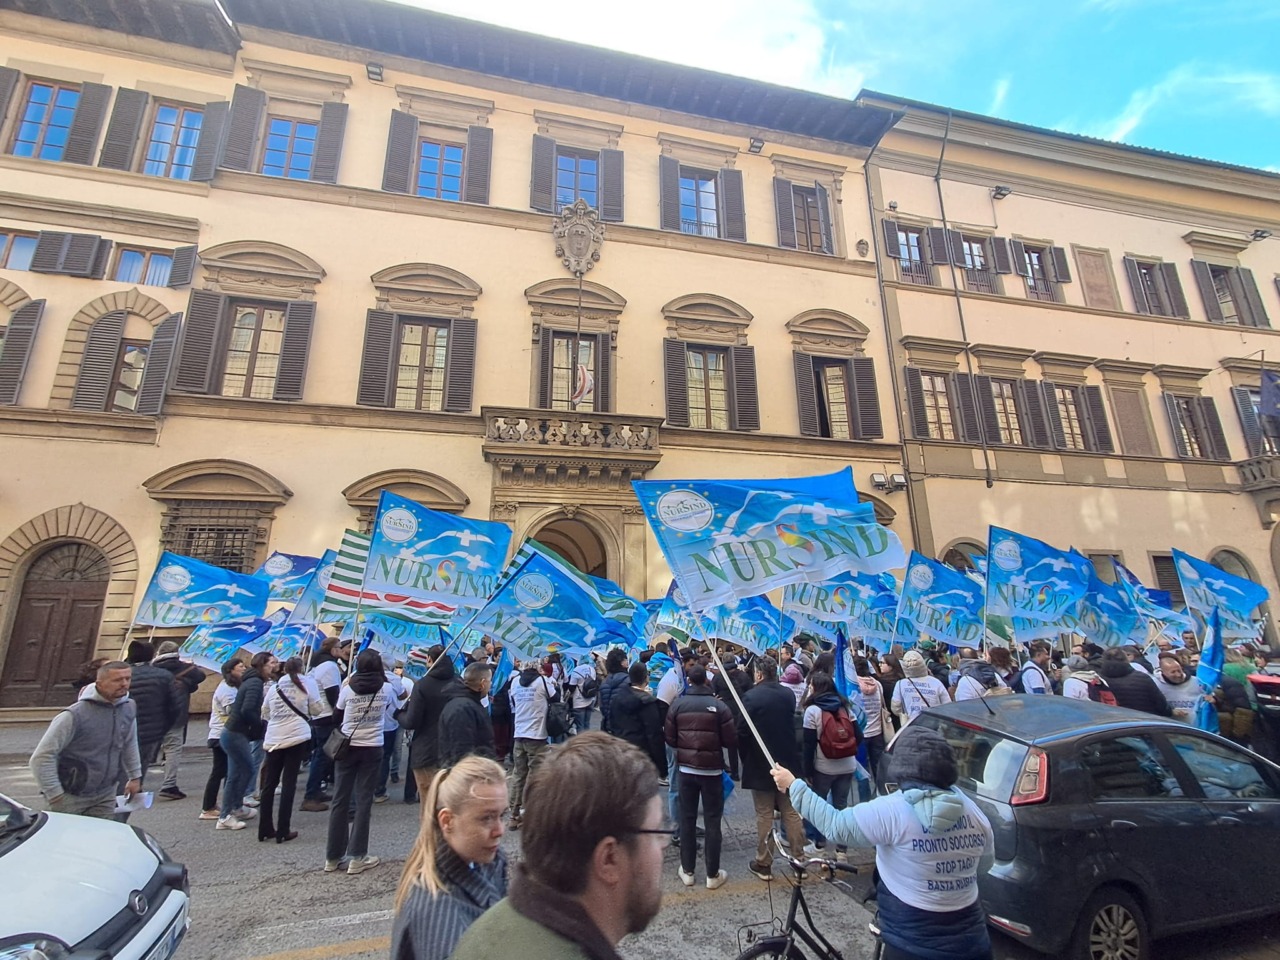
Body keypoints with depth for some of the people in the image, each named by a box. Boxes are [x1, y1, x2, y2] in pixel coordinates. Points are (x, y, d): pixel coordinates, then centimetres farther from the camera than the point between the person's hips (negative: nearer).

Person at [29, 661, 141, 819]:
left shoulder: (128, 709, -4)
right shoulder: (75, 715, -21)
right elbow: (42, 757, -15)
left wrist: (135, 776, 15)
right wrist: (55, 795, -15)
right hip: (71, 797, -4)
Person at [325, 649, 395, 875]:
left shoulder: (348, 689, -6)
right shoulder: (386, 689, -7)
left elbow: (336, 718, 7)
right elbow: (400, 693, 16)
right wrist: (382, 675, 24)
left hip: (347, 747, 1)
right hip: (372, 749, -1)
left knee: (340, 800, 11)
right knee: (363, 801, 6)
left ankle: (333, 856, 20)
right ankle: (357, 857, 11)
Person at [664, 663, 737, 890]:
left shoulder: (677, 705, -7)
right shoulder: (719, 706, -13)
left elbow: (670, 739, -2)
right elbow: (732, 740, -10)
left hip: (686, 769, 2)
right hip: (712, 769, -2)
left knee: (687, 820, 13)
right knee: (712, 822, 9)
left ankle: (687, 871, 21)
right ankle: (713, 875, 16)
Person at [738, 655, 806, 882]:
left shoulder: (751, 696, -17)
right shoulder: (788, 694, 0)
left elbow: (742, 732, -14)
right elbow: (793, 724, 9)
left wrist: (745, 758, 0)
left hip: (760, 763, -5)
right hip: (788, 761, 5)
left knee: (764, 816, 6)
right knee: (792, 813, 15)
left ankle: (763, 864, 16)